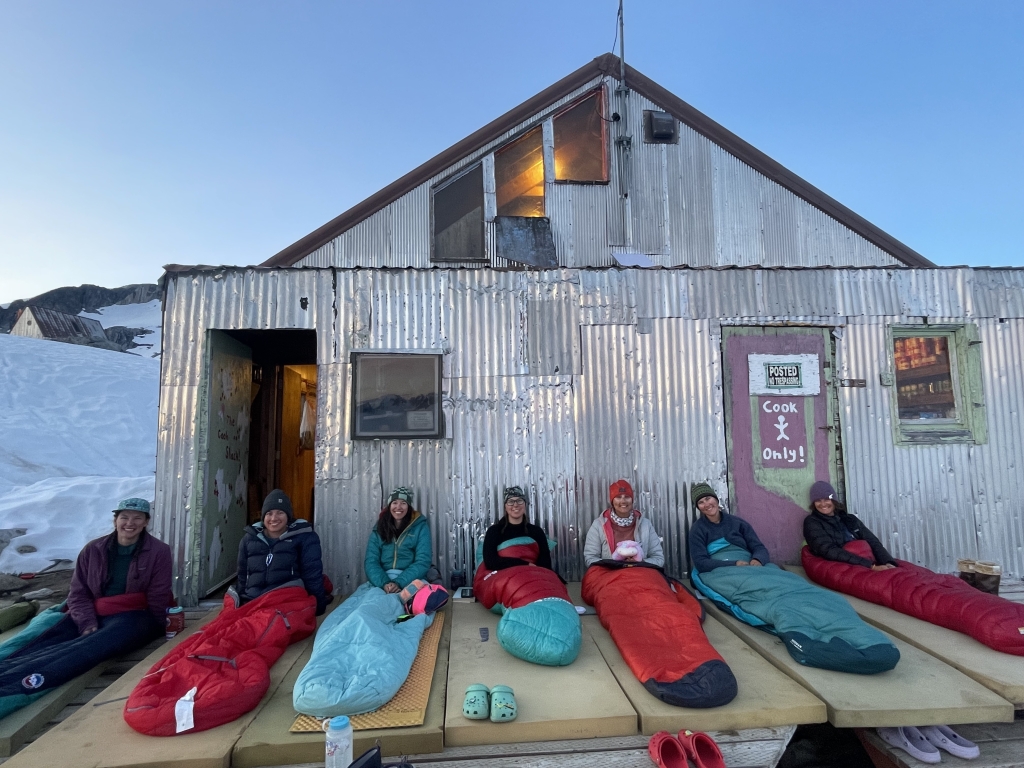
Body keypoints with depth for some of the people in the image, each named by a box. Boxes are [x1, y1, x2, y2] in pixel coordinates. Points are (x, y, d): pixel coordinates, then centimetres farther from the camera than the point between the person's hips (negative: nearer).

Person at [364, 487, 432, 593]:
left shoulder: (421, 527, 2)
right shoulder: (379, 528, 9)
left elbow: (423, 562, -6)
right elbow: (371, 561, 0)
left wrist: (399, 583, -20)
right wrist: (384, 583, -18)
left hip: (411, 581, -1)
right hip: (382, 580, 1)